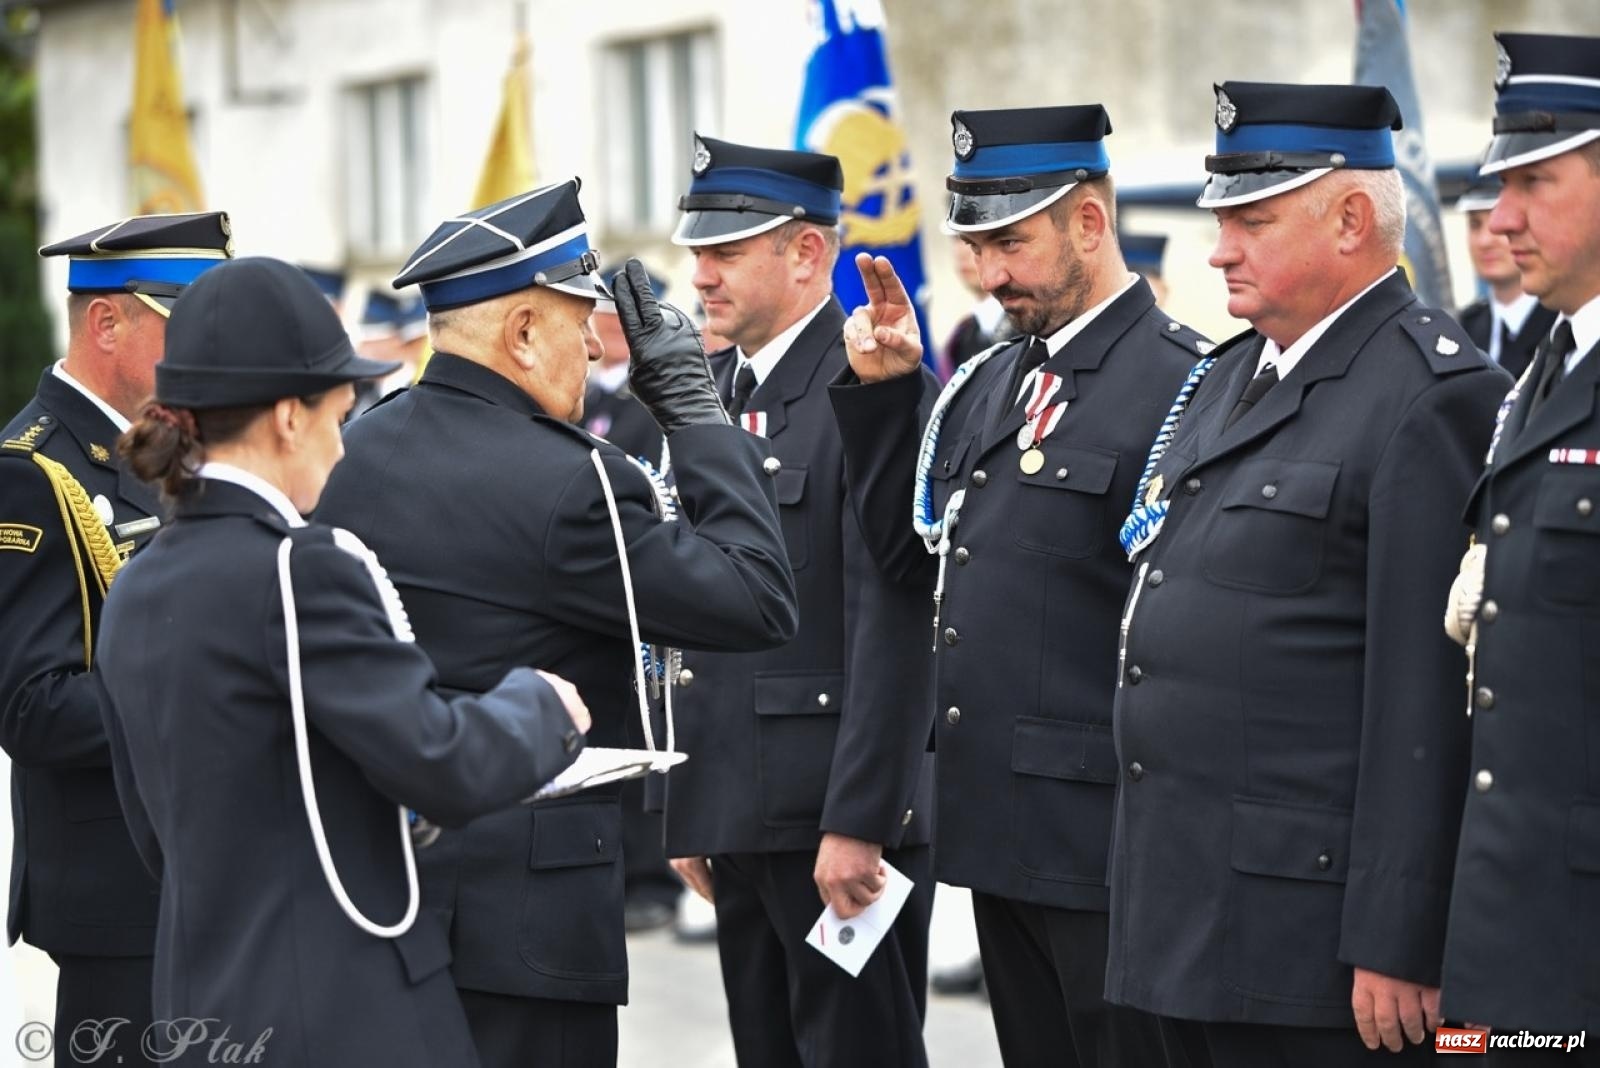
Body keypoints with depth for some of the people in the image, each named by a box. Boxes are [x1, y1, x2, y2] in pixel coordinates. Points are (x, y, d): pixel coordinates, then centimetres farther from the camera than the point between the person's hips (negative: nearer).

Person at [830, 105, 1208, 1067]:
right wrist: (883, 392, 7)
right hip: (999, 834, 8)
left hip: (1107, 841, -8)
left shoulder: (1182, 385, -13)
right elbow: (909, 553, 16)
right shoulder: (989, 385, 14)